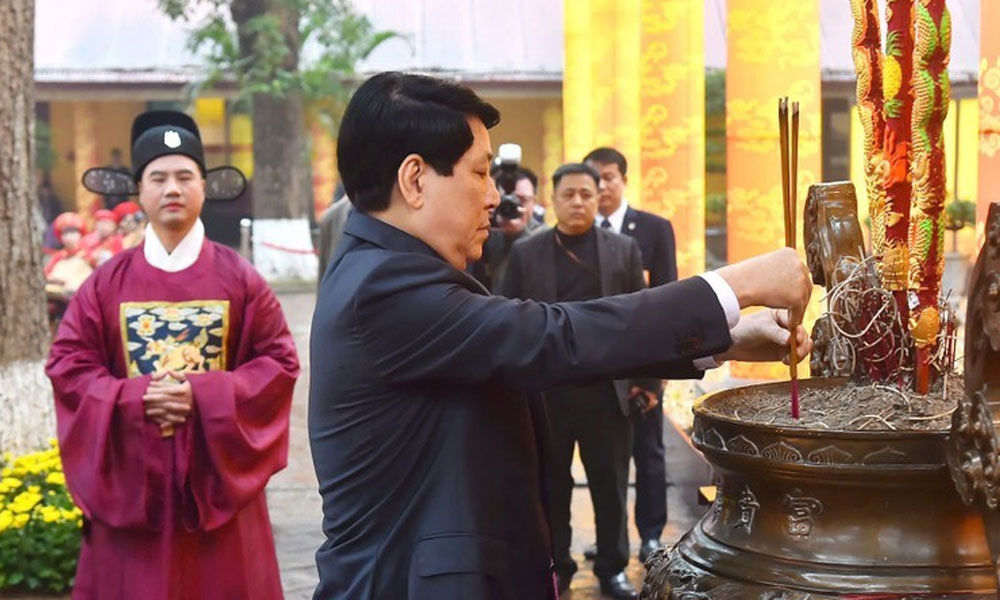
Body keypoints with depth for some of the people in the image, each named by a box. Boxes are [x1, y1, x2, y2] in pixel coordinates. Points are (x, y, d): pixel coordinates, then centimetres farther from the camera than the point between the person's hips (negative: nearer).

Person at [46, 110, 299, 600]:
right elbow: (67, 363, 2)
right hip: (132, 477, 1)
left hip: (216, 472, 0)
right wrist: (136, 396, -14)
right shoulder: (107, 282, 3)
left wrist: (207, 394, -15)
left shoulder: (238, 278, 0)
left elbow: (281, 360, -3)